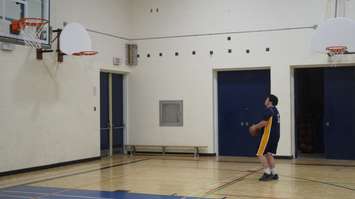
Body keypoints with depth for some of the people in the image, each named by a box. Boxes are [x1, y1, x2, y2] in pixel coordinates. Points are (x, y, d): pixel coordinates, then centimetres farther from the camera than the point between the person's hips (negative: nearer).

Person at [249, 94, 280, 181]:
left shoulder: (269, 110, -14)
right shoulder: (275, 110, 17)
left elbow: (264, 122, -21)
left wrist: (255, 127, -5)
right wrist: (258, 127, 19)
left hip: (269, 135, -10)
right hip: (275, 135, 10)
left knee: (260, 154, -3)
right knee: (269, 154, 15)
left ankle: (267, 173, -6)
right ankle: (274, 174, 13)